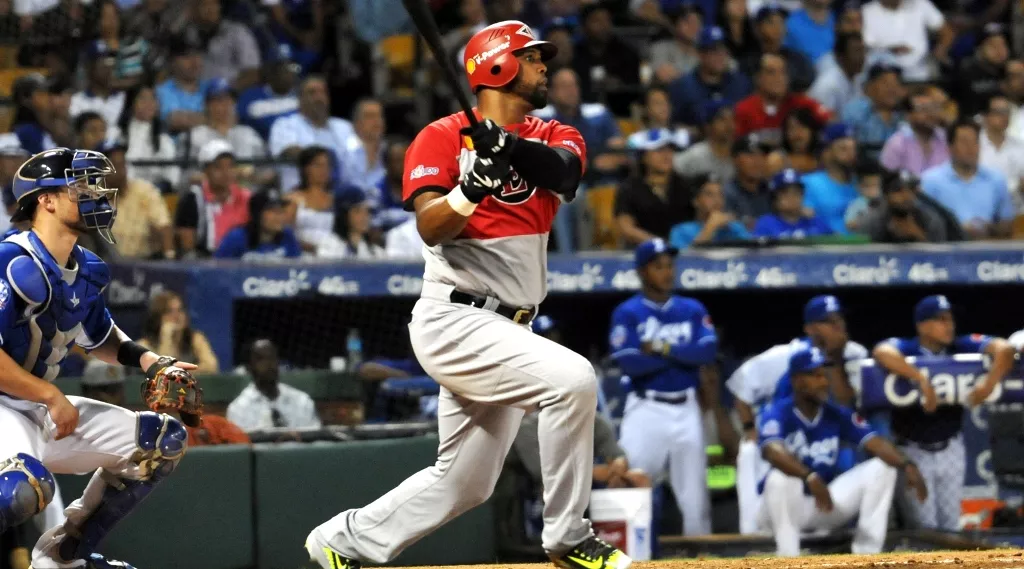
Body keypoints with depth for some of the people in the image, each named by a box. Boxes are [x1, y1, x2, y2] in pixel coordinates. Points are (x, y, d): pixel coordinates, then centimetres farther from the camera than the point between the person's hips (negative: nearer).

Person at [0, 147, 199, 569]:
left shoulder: (86, 271, 7)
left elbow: (98, 337, 26)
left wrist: (149, 361, 7)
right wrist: (52, 397, -21)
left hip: (41, 407, 10)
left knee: (165, 440, 10)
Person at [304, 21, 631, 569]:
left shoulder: (553, 138, 11)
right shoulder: (442, 138, -3)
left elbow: (564, 170, -14)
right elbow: (431, 228, -15)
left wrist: (509, 144, -32)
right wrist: (472, 186, -33)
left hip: (506, 331, 7)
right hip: (454, 320, -7)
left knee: (464, 483, 11)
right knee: (571, 378, -25)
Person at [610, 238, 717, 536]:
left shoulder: (692, 310, 10)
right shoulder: (627, 313, -1)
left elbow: (708, 351, -5)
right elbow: (629, 363, -15)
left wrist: (663, 348, -13)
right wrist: (683, 354, -9)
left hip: (686, 408, 3)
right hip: (646, 409, -3)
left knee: (694, 491, 7)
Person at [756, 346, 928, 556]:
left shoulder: (837, 415, 0)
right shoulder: (778, 413, -16)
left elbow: (875, 443, -12)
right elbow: (773, 451, -37)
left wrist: (907, 466, -32)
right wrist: (810, 477, -54)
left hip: (826, 503, 5)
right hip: (784, 509, -5)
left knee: (883, 467, -7)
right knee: (779, 478, -38)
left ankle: (867, 555, -12)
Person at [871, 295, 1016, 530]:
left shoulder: (961, 347, -7)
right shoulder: (906, 349, -16)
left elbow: (1004, 349, -16)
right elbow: (882, 352, -38)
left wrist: (990, 382, -32)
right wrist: (922, 380, -42)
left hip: (950, 449, 4)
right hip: (914, 451, -4)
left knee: (951, 524, 12)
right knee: (925, 526, -3)